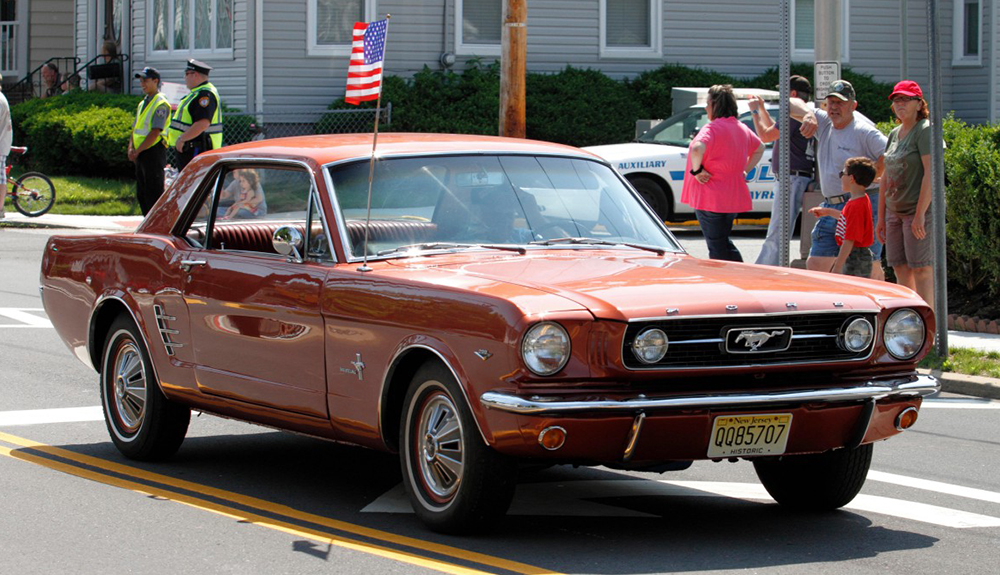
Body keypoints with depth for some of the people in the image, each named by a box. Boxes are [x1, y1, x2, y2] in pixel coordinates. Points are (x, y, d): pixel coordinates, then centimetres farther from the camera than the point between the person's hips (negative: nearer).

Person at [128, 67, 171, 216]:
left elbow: (155, 132, -17)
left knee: (153, 194, -9)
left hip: (154, 152, -9)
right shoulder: (143, 103, 18)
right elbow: (135, 128, 20)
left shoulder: (160, 104, -10)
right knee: (141, 194, 10)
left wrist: (137, 151, -15)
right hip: (141, 154, 9)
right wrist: (131, 148, 2)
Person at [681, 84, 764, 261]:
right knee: (725, 243, 20)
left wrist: (696, 170, -20)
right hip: (734, 199, 8)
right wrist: (745, 171, 20)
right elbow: (759, 148, 27)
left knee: (717, 248, 0)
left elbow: (697, 148, -36)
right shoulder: (741, 128, 10)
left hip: (711, 199, -8)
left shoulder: (712, 128, -17)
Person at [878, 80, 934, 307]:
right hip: (895, 211, 8)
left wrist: (920, 214, -22)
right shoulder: (895, 134, 16)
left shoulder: (925, 130, -9)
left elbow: (931, 173, -17)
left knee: (921, 269, -10)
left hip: (920, 210, -8)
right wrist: (881, 217, 15)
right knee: (900, 270, 6)